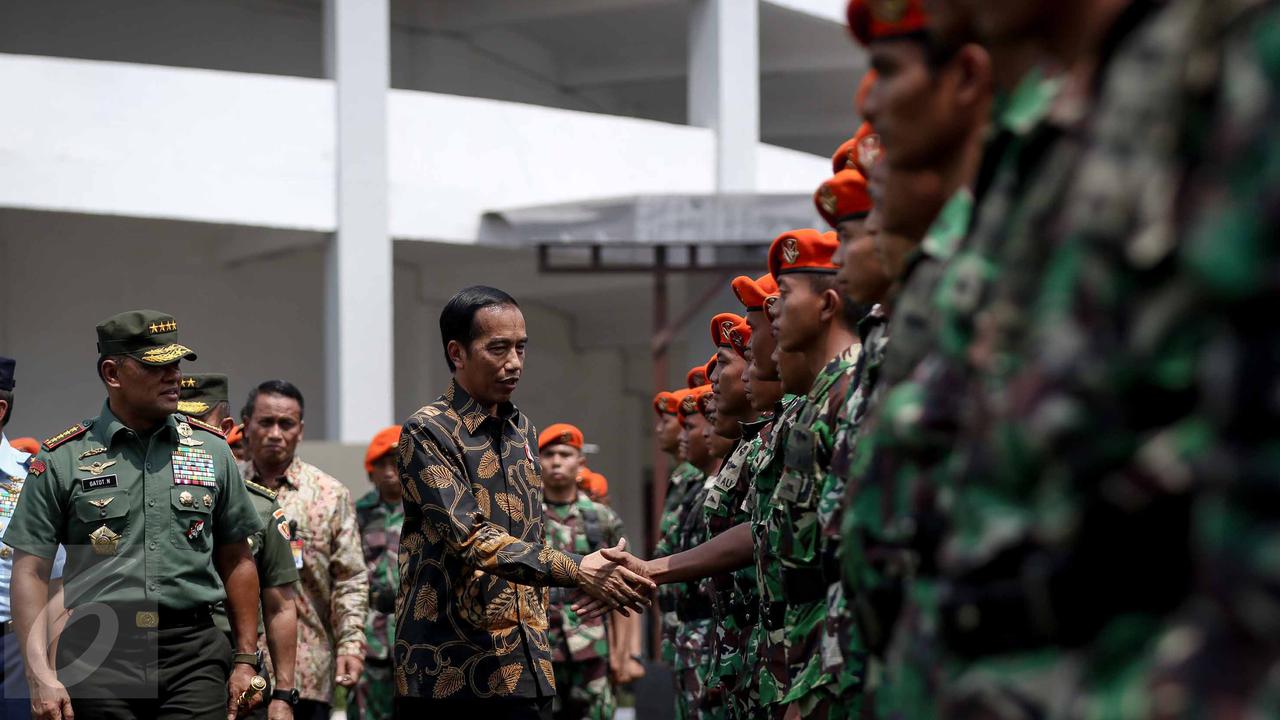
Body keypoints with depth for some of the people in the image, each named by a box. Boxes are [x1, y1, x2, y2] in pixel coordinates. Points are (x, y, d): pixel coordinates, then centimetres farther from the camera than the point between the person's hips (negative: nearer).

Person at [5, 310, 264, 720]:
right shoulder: (61, 460, 3)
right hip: (97, 655, -1)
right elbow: (30, 571, 0)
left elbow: (236, 561, 17)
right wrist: (40, 675, -9)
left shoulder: (210, 450, 12)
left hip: (194, 654, 1)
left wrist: (245, 659, 12)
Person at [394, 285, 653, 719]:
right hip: (448, 668, -6)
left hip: (524, 665, 6)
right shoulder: (427, 434, -9)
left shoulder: (523, 432, 14)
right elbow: (471, 538, -21)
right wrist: (576, 572, -30)